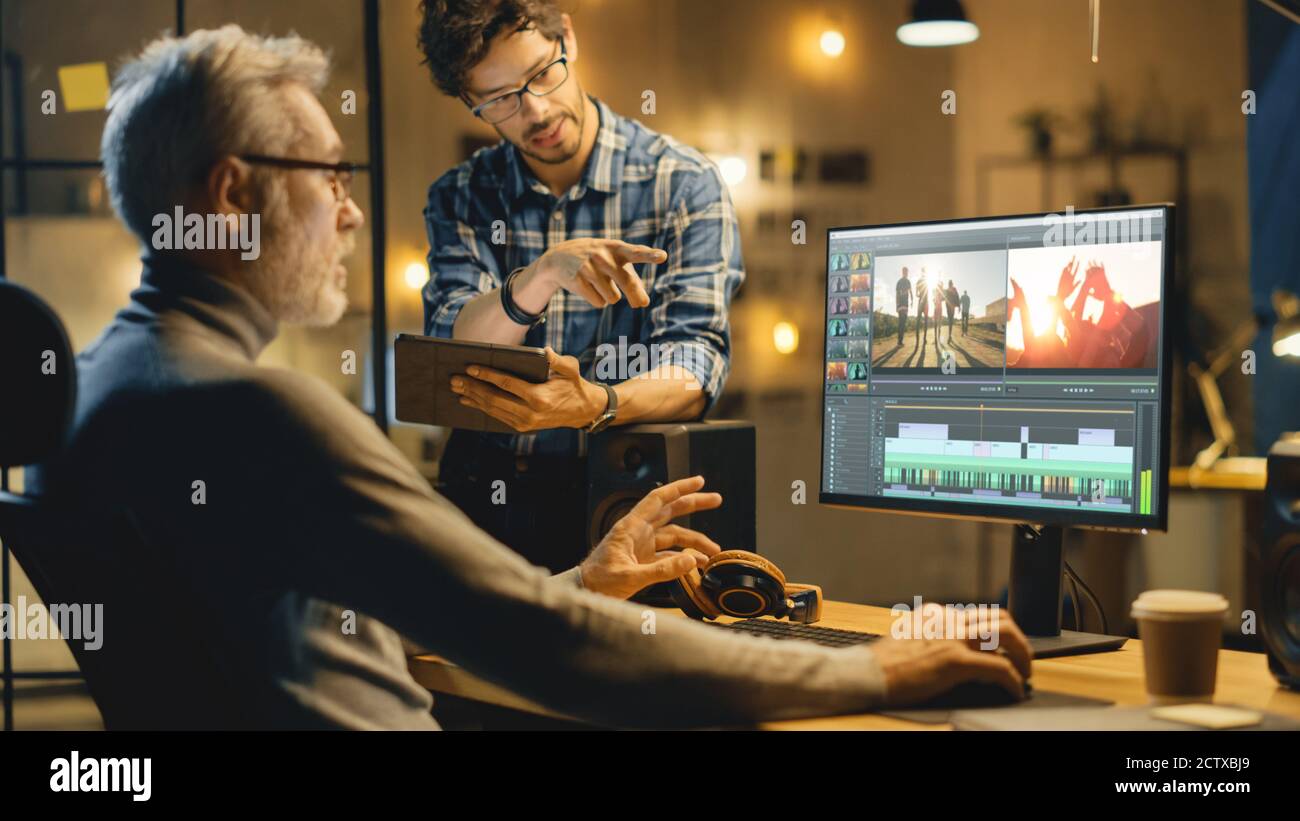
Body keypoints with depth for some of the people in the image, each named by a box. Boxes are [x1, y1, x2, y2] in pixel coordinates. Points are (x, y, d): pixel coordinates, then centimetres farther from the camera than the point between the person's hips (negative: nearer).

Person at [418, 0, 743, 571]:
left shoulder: (684, 184, -1)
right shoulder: (460, 197, 8)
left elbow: (694, 365, -11)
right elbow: (452, 347, -7)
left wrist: (596, 407, -32)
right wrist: (544, 275, -27)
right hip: (485, 494, 3)